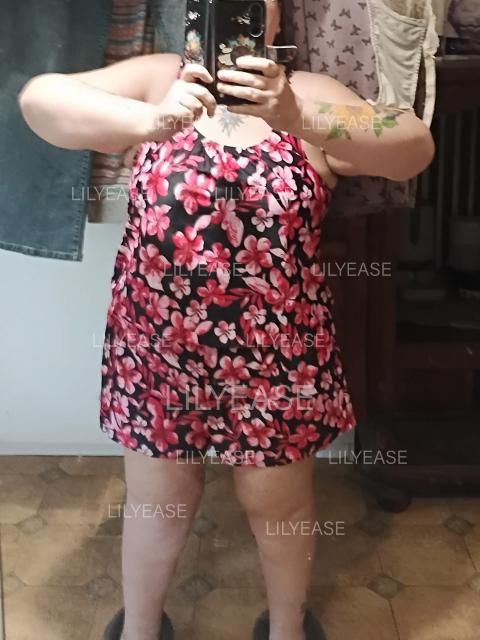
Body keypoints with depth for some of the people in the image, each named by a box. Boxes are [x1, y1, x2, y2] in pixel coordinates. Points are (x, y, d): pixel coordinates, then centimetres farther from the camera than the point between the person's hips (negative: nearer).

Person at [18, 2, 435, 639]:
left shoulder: (309, 95, -5)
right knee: (158, 504, 20)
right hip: (158, 351, 0)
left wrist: (297, 118, -36)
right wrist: (149, 121, -37)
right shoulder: (157, 80, -5)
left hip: (276, 358, 0)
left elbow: (415, 146, -19)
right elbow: (38, 97, -18)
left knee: (280, 504, 20)